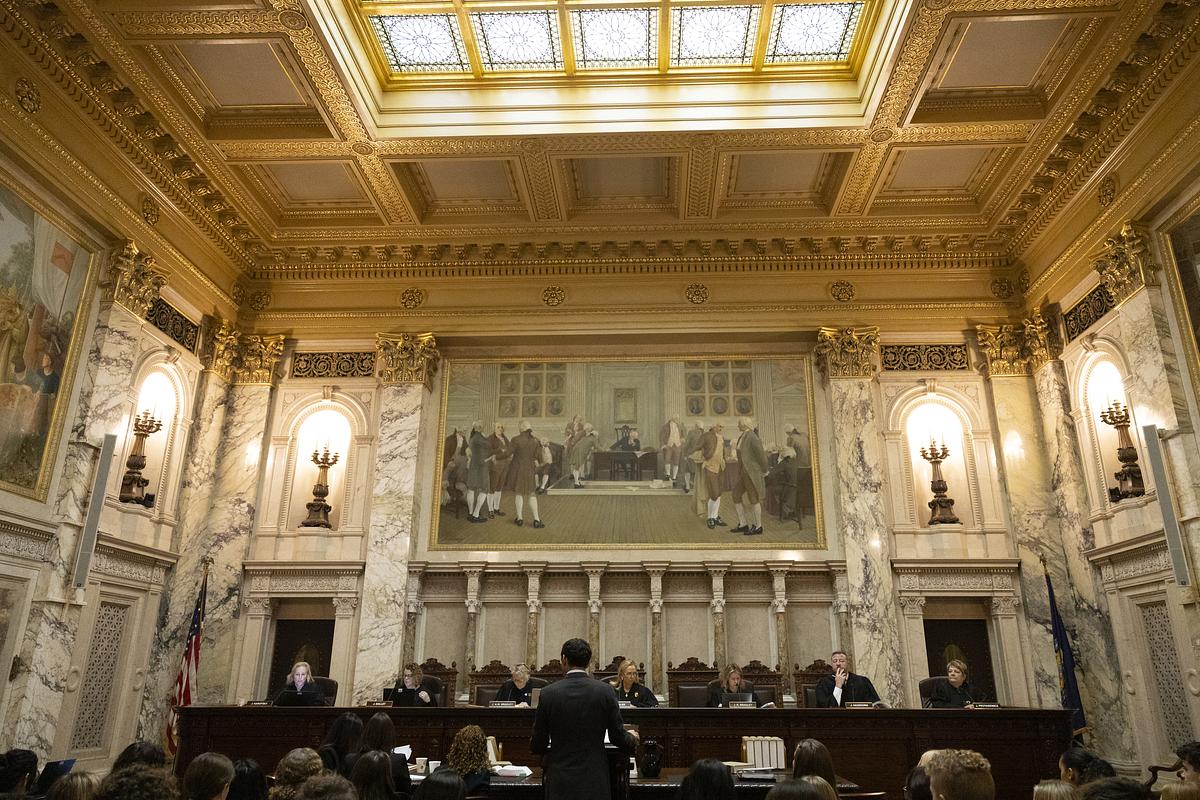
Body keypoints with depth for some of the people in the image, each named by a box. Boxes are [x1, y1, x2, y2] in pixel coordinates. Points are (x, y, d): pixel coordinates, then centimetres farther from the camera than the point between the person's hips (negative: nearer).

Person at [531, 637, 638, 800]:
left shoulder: (548, 693, -7)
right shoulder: (605, 692, -6)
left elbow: (537, 745, -2)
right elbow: (617, 737, 0)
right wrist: (633, 739, 22)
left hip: (560, 782, 0)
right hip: (595, 781, 0)